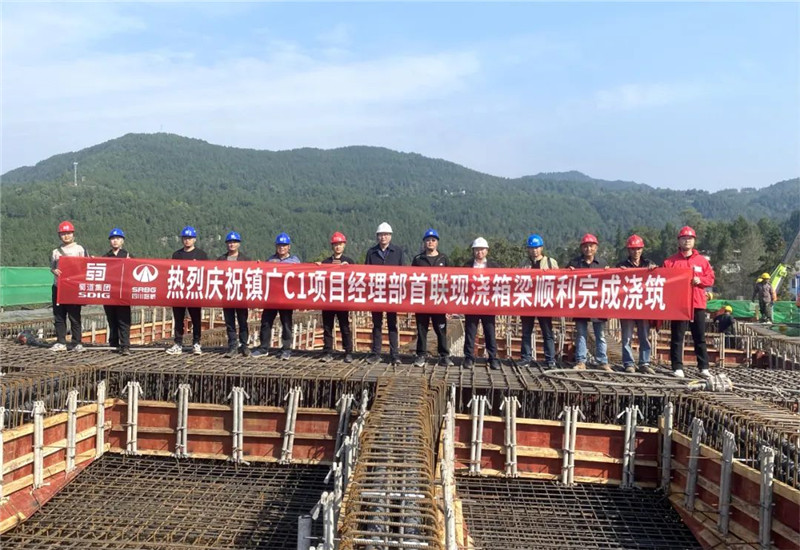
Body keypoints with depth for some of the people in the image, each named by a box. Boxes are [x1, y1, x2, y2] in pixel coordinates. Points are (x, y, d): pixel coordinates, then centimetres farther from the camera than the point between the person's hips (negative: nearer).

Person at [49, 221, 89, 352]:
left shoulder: (80, 249, 6)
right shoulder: (56, 252, 16)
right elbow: (52, 267, 13)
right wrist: (54, 270, -11)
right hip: (58, 286, 4)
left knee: (74, 316, -4)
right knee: (59, 316, 4)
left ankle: (77, 343, 0)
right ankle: (60, 342, 10)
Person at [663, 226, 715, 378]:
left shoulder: (702, 260, 10)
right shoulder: (671, 261, 3)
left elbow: (711, 279, 8)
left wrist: (700, 280, -9)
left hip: (697, 304, 2)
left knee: (700, 337, 7)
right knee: (677, 337, 1)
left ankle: (704, 367, 13)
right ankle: (677, 367, 5)